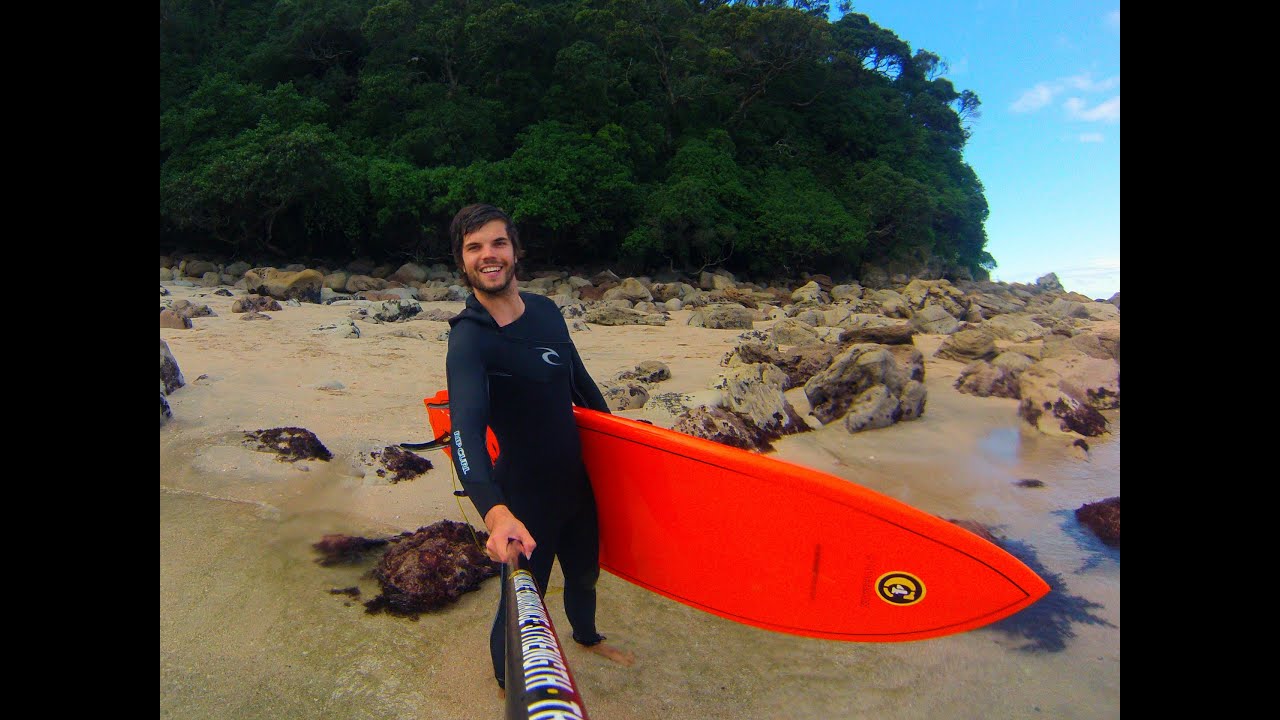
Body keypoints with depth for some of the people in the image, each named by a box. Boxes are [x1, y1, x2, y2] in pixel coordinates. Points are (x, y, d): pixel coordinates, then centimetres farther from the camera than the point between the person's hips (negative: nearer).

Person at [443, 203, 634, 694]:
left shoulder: (546, 311, -3)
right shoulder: (469, 339, -24)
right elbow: (466, 428, -40)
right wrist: (495, 512, -56)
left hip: (575, 481, 6)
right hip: (524, 498, -6)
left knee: (584, 573, 28)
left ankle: (586, 636, 60)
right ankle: (507, 683, 43)